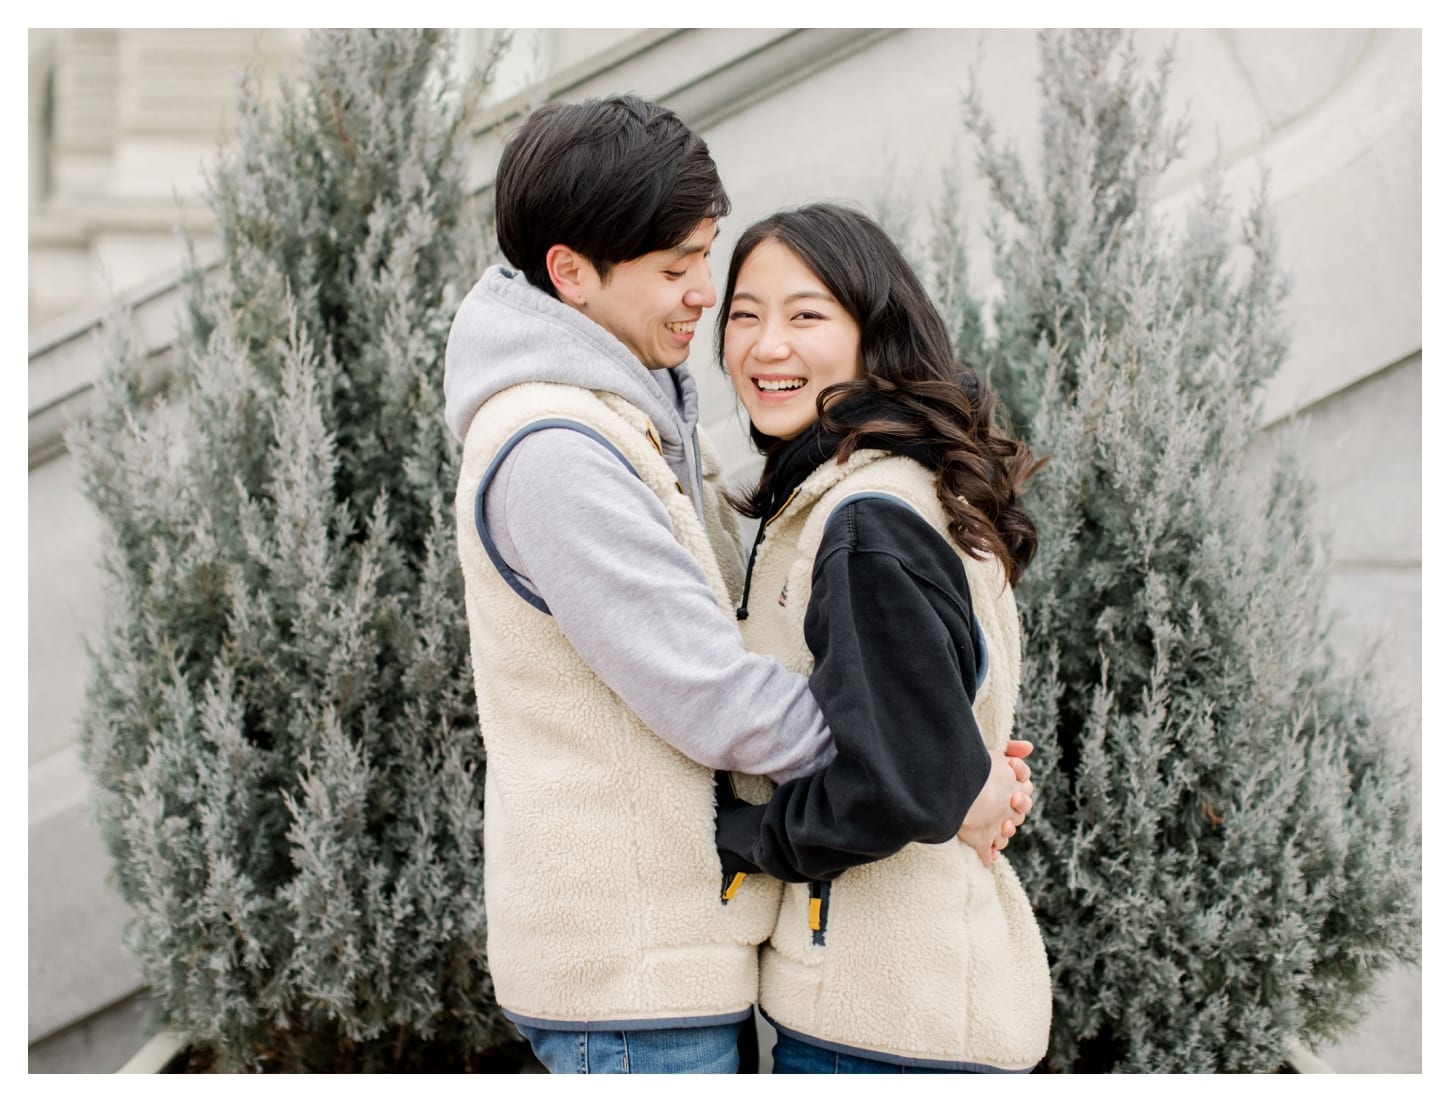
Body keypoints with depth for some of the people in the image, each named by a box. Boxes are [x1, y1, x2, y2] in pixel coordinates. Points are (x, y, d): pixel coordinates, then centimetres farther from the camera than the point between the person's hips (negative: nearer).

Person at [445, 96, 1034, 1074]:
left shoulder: (642, 409, 12)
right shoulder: (551, 452, -20)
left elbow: (735, 634, 13)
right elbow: (716, 700, -22)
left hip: (671, 942, 10)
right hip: (632, 962, -10)